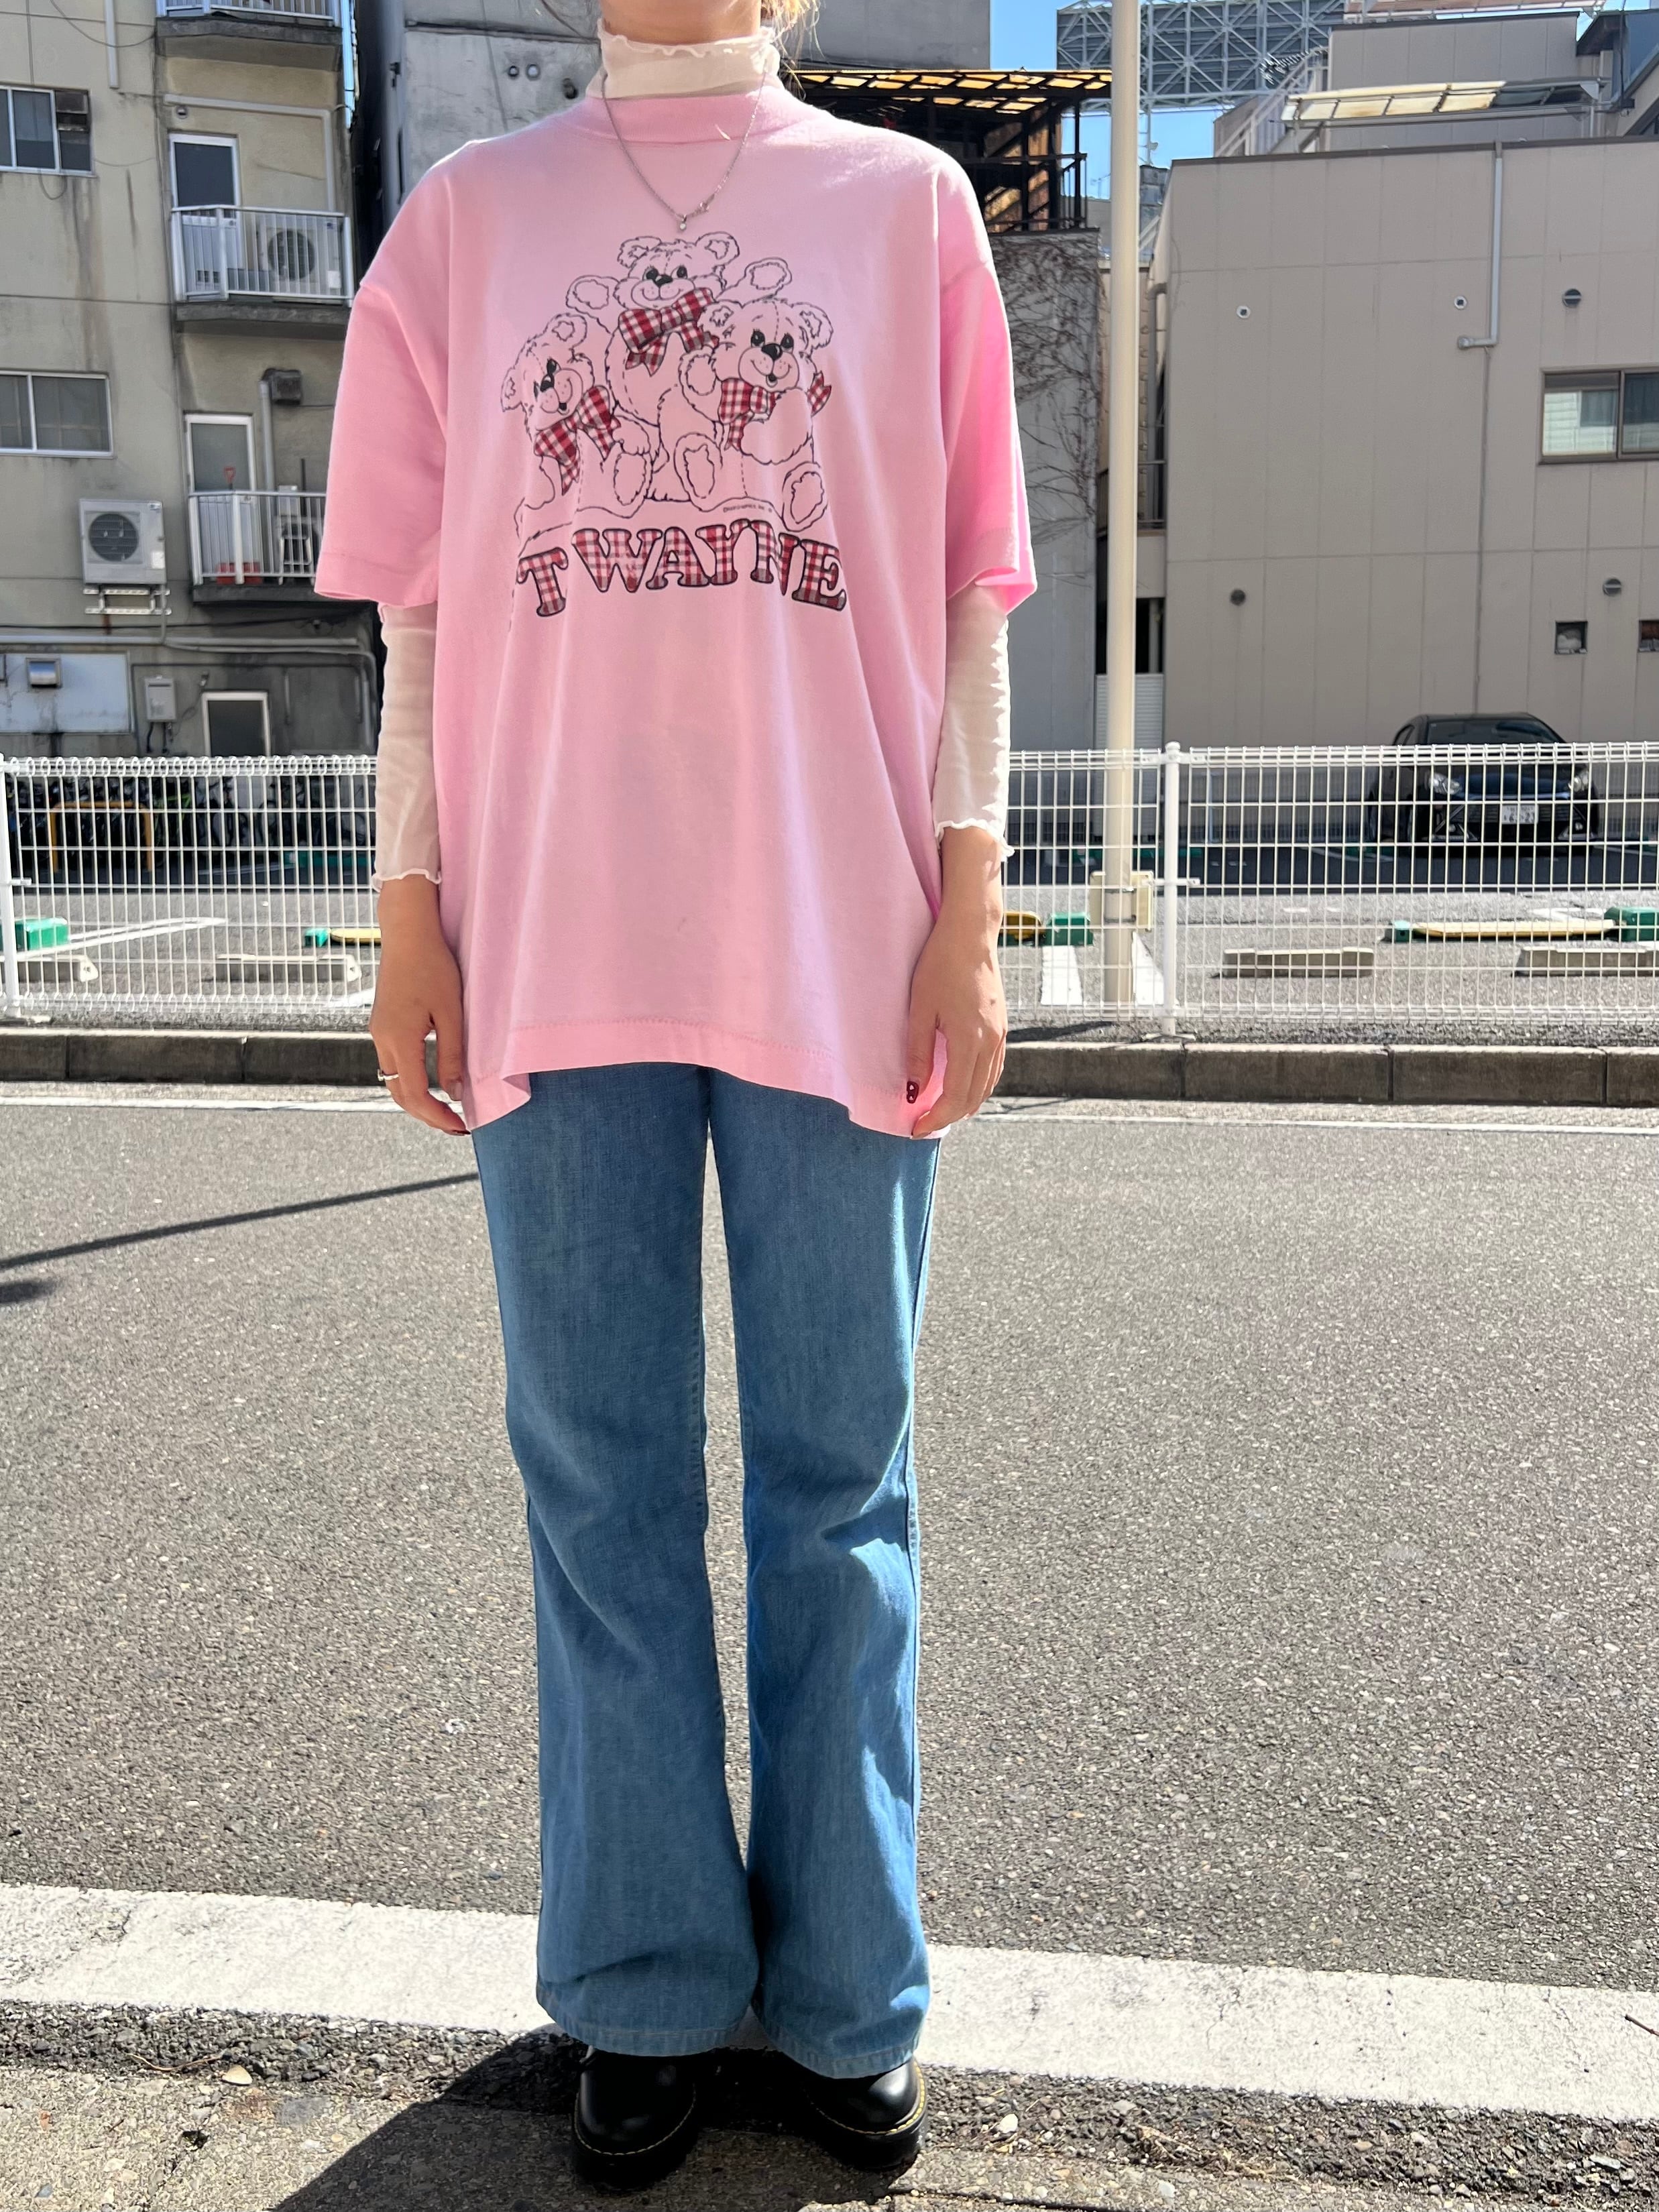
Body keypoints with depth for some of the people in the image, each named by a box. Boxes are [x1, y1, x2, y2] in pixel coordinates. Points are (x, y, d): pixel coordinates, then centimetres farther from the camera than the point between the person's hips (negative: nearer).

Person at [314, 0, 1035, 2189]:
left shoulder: (907, 201, 12)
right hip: (557, 947, 1)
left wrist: (967, 903, -3)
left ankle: (846, 1991, 23)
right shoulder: (468, 217, 15)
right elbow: (422, 598, 11)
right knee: (602, 1481, 7)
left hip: (838, 946, -1)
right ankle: (649, 1988, 24)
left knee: (837, 1490, 6)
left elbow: (964, 591, 6)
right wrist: (411, 909, 3)